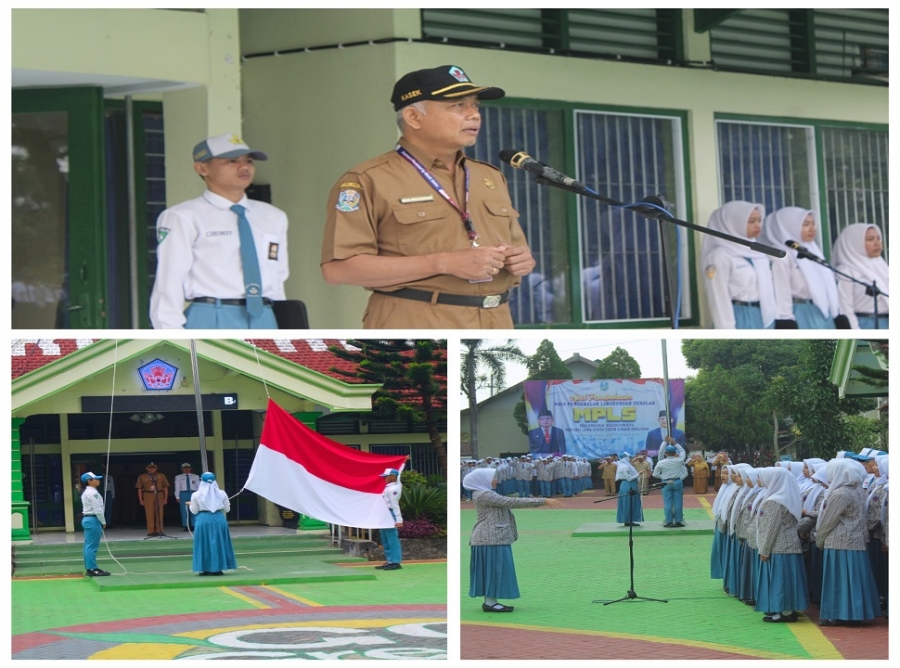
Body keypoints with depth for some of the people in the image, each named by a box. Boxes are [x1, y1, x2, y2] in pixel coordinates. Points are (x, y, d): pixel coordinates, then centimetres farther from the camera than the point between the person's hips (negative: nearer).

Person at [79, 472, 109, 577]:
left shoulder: (86, 492, 16)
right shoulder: (93, 493, -17)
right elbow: (98, 510, -19)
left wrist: (100, 521, 18)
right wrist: (103, 522, -9)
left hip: (87, 519, 11)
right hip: (93, 520, -11)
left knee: (89, 545, 12)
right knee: (92, 546, -9)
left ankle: (89, 568, 16)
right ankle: (92, 569, -8)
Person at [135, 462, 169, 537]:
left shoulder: (161, 476, 12)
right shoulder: (142, 477, 8)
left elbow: (165, 487, 12)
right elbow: (139, 489, 6)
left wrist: (165, 498, 5)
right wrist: (140, 500, -1)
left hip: (159, 496, 1)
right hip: (148, 496, -1)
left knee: (159, 514, 1)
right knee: (149, 514, -4)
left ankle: (159, 531, 9)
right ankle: (151, 531, 1)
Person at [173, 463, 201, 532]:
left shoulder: (195, 476, 8)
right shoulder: (178, 477, 6)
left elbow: (198, 486, 6)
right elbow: (177, 487, 3)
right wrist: (177, 497, -3)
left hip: (193, 493, 1)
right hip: (183, 494, -1)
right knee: (184, 510, 0)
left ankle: (194, 526, 4)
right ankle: (185, 526, 3)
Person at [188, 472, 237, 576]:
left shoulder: (196, 495, -3)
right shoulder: (222, 494, 1)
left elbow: (194, 511, -1)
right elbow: (227, 509, 6)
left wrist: (190, 505, 18)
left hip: (203, 520, -1)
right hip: (219, 520, 1)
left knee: (204, 544, 6)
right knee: (218, 544, 9)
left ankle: (205, 569, 6)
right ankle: (217, 568, 10)